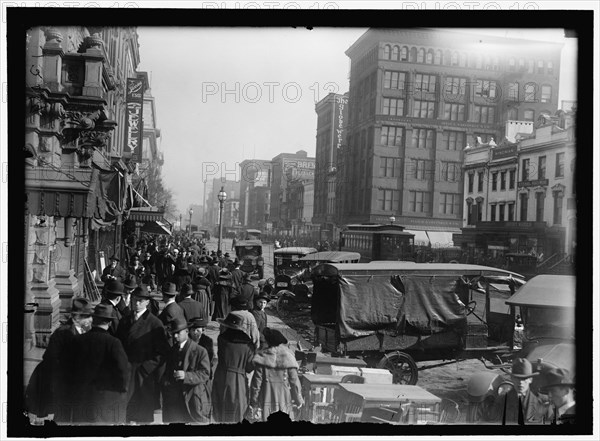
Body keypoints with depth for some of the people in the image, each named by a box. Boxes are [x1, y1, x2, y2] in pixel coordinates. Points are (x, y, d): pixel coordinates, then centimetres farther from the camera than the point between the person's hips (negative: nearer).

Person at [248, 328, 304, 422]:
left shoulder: (262, 357, -5)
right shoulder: (288, 356, -7)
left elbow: (256, 381, -4)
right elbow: (294, 380, -4)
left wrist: (253, 403, 4)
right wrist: (298, 400, 8)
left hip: (267, 399, 1)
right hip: (284, 399, -1)